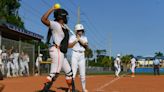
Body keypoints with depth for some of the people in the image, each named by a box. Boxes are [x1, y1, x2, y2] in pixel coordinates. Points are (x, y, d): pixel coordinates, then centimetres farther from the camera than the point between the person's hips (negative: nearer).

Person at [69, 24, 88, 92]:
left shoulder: (84, 38, 13)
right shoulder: (73, 37, 2)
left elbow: (86, 46, -4)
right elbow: (69, 46, -10)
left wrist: (80, 39, -10)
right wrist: (76, 40, -13)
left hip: (82, 55, 4)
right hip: (75, 54, -4)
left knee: (83, 74, 6)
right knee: (73, 72, -10)